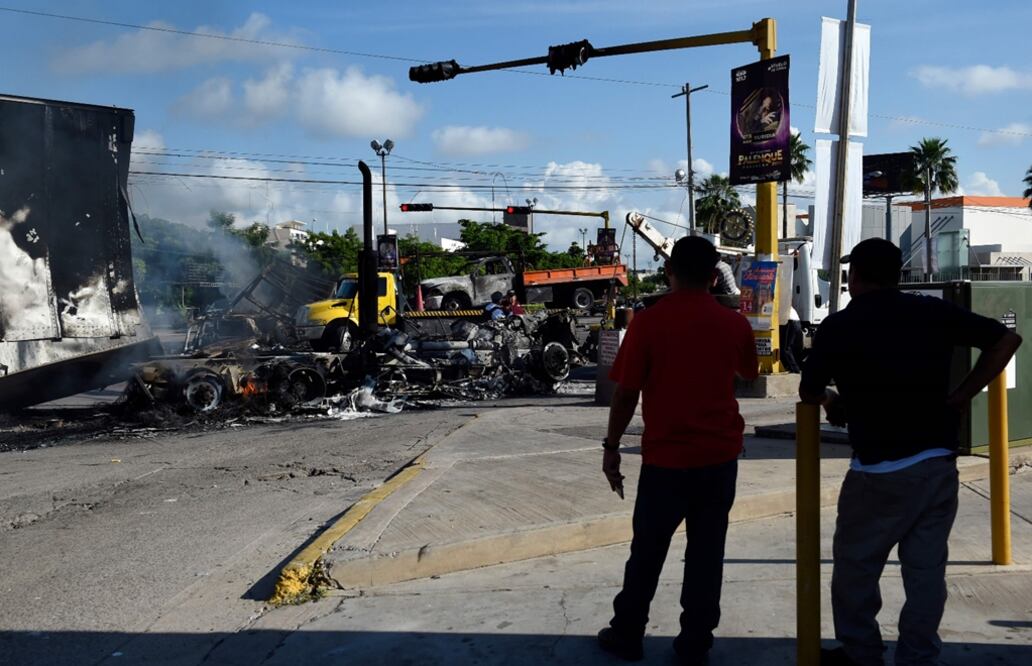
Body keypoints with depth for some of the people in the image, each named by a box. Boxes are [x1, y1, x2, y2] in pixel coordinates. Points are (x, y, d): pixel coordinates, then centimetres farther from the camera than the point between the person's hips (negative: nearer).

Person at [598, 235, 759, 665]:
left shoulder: (647, 322, -11)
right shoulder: (734, 323, -1)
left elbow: (626, 392, -10)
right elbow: (749, 373, 20)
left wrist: (612, 447, 0)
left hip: (666, 456, -2)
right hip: (719, 454, 3)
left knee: (648, 550, 11)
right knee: (706, 552, 11)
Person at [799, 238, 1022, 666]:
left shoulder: (839, 326, -5)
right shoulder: (934, 311, 3)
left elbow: (809, 392, 4)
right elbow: (1006, 339, 5)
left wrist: (834, 403, 26)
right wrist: (961, 397, 8)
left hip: (878, 469, -4)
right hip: (938, 461, 4)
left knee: (855, 565, 12)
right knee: (927, 567, 11)